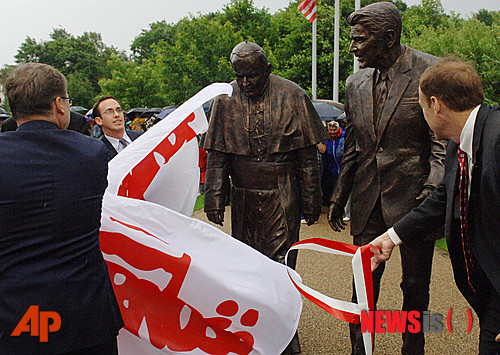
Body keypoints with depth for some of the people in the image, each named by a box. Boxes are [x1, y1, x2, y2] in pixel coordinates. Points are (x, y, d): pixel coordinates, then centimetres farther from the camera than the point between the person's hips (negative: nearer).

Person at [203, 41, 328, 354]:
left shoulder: (292, 97, -3)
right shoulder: (225, 101, 3)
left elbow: (307, 155, -1)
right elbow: (216, 157, 5)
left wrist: (311, 202, -2)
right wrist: (214, 199, -2)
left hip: (282, 198, -2)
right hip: (244, 199, 3)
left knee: (281, 263, 1)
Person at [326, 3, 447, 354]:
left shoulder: (432, 71, -7)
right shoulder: (356, 83, 9)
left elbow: (444, 139, -7)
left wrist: (435, 186, -20)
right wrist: (338, 197, 13)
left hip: (414, 196, -4)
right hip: (367, 200, 4)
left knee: (416, 285, 10)